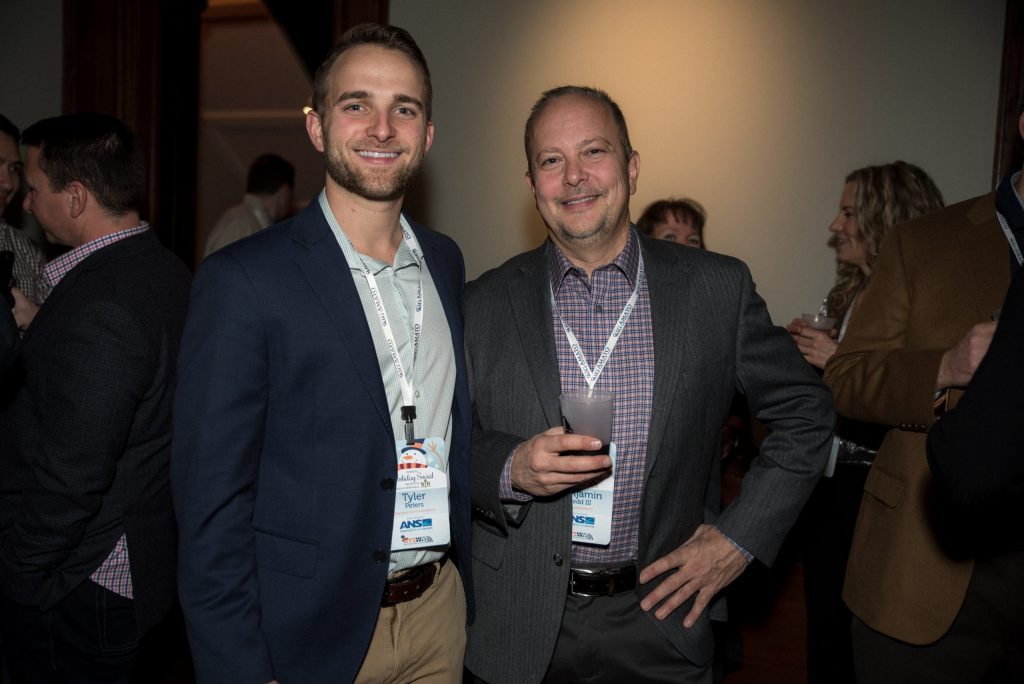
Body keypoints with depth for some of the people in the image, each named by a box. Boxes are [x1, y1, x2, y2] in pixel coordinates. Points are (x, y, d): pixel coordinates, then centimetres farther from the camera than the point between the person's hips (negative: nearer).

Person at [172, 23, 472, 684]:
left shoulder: (446, 262, 3)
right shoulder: (244, 280, -15)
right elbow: (212, 500, -13)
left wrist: (464, 589, 10)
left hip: (441, 608, 5)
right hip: (313, 630, -5)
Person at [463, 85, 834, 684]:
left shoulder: (718, 288, -4)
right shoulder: (484, 306, -3)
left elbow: (805, 414, 4)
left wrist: (741, 537, -2)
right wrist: (511, 469, -19)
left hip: (659, 619, 0)